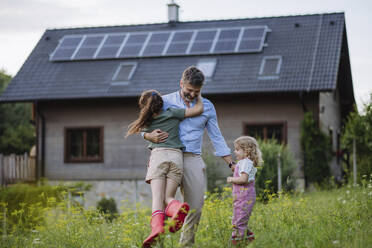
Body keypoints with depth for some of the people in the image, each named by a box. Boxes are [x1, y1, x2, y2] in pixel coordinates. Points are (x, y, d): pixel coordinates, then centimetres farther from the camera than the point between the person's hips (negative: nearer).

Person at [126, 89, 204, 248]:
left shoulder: (147, 123, 16)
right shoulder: (173, 113, 10)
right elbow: (199, 109, 8)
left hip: (158, 155, -1)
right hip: (176, 156, 1)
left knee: (157, 197, -10)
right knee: (167, 198, 1)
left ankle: (157, 224, -37)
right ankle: (178, 209, -35)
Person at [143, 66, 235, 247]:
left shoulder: (207, 106, 14)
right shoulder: (165, 101, 8)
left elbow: (216, 137, 18)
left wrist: (231, 163, 12)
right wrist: (149, 136, -15)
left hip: (193, 159, 2)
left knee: (195, 205, -2)